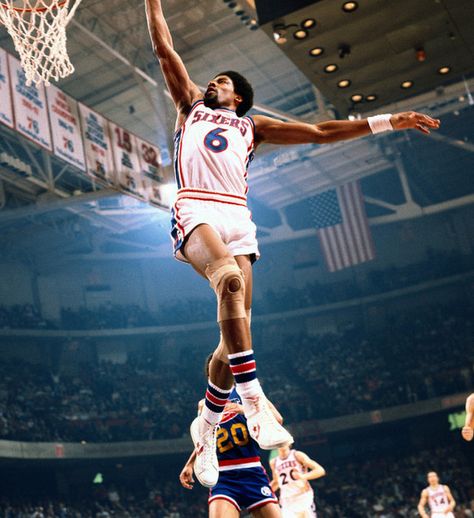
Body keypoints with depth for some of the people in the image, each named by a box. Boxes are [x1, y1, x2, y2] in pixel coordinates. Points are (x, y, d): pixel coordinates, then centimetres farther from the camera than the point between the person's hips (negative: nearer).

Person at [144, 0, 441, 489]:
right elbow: (164, 49, 24)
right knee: (231, 279, -34)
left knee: (233, 330, -7)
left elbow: (319, 132, 25)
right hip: (195, 209, -3)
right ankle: (254, 402, -38)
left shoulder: (252, 125, 29)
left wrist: (386, 122, 21)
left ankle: (206, 429, 10)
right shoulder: (190, 104, 28)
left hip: (237, 217, 3)